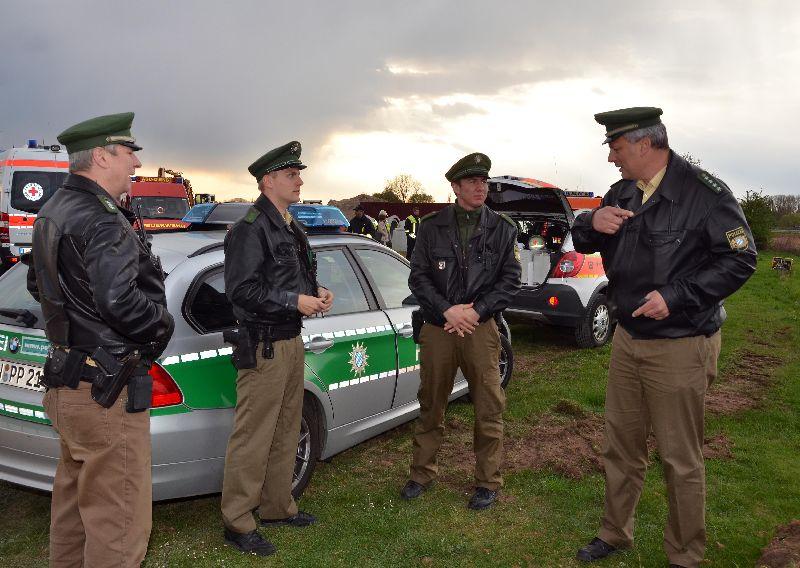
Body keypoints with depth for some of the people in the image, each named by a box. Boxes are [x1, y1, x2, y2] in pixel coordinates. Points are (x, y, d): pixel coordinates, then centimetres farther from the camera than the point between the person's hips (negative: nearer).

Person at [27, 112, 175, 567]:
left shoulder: (53, 211, 13)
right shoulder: (100, 219, -19)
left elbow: (39, 285, 24)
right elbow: (120, 300, -30)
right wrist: (164, 324, -14)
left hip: (68, 377, 11)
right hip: (105, 391, -11)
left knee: (74, 500, 25)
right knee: (120, 521, -2)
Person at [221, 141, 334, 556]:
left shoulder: (291, 229, 16)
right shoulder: (250, 229, -13)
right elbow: (241, 290, -20)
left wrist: (316, 294, 5)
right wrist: (295, 301, -20)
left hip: (291, 342, 10)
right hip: (264, 347, -10)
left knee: (286, 433, 17)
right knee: (252, 439, -2)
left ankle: (277, 507, 31)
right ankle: (237, 523, 10)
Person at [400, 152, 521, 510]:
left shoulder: (502, 229, 5)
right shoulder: (432, 226, 5)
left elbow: (510, 279, 1)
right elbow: (418, 277, 2)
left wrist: (476, 311, -10)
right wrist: (446, 310, -11)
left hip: (481, 328, 0)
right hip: (437, 327, 1)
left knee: (488, 409, 3)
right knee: (431, 405, 11)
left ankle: (488, 481, 19)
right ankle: (422, 473, 27)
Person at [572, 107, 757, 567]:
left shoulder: (704, 192, -15)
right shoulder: (622, 193, 7)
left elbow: (740, 258, -16)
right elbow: (584, 244, 16)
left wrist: (675, 296, -23)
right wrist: (592, 224, -8)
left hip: (679, 348, -7)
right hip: (627, 339, 7)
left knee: (682, 460, 6)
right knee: (621, 447, 18)